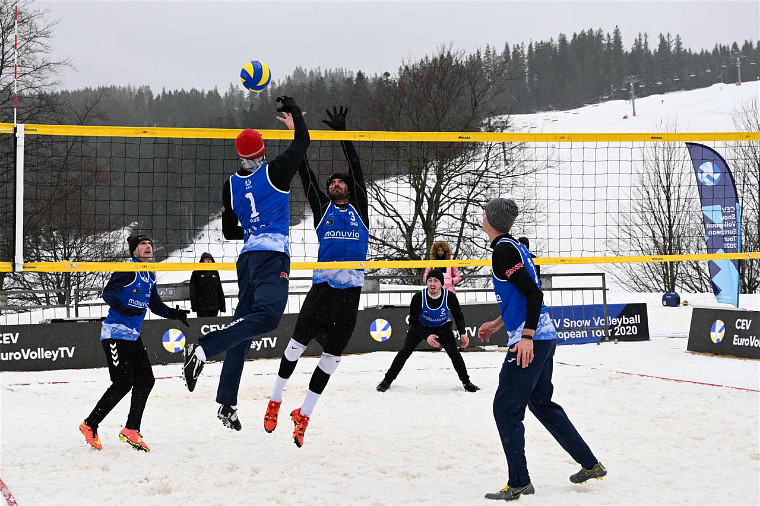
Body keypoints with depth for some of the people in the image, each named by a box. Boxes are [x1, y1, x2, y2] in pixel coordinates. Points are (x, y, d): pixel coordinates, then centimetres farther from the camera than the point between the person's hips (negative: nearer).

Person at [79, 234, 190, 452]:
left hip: (134, 336, 9)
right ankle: (90, 426, 1)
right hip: (115, 333, -9)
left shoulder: (150, 275, 15)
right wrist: (124, 309, -37)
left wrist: (174, 314, 8)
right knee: (123, 384, -12)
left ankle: (131, 430, 12)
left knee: (145, 380, 4)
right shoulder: (128, 269, -12)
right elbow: (108, 293, -22)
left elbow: (154, 304, 23)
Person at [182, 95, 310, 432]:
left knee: (244, 329, 10)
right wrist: (294, 113, 27)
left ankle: (227, 404, 8)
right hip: (271, 255, -7)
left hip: (247, 257, 7)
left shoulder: (231, 186, 11)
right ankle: (202, 349, -35)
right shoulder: (275, 172, -3)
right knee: (268, 315, -23)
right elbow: (302, 142, 11)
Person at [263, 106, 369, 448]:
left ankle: (303, 416, 17)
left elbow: (356, 168, 10)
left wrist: (342, 133, 7)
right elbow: (306, 176, 9)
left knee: (331, 358, 5)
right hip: (322, 288, -2)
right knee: (297, 345, -2)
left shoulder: (359, 208, 14)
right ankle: (275, 400, 19)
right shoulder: (323, 207, 11)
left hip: (351, 294, 2)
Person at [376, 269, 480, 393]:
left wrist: (462, 334, -28)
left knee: (454, 352, -13)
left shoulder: (449, 297, -26)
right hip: (420, 327, -1)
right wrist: (426, 336, -34)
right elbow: (413, 321, -22)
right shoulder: (419, 297, -29)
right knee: (405, 351, -10)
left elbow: (458, 316, -11)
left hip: (442, 327, 1)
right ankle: (387, 380, 2)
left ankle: (466, 382, 7)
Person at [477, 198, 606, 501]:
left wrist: (527, 336, -23)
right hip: (545, 338, 10)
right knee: (542, 404, 19)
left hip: (530, 341, -10)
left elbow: (533, 293, -20)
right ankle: (590, 464, 24)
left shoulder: (504, 250, -13)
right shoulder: (515, 247, 16)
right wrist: (497, 324, 29)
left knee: (505, 408, -3)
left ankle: (519, 482, -2)